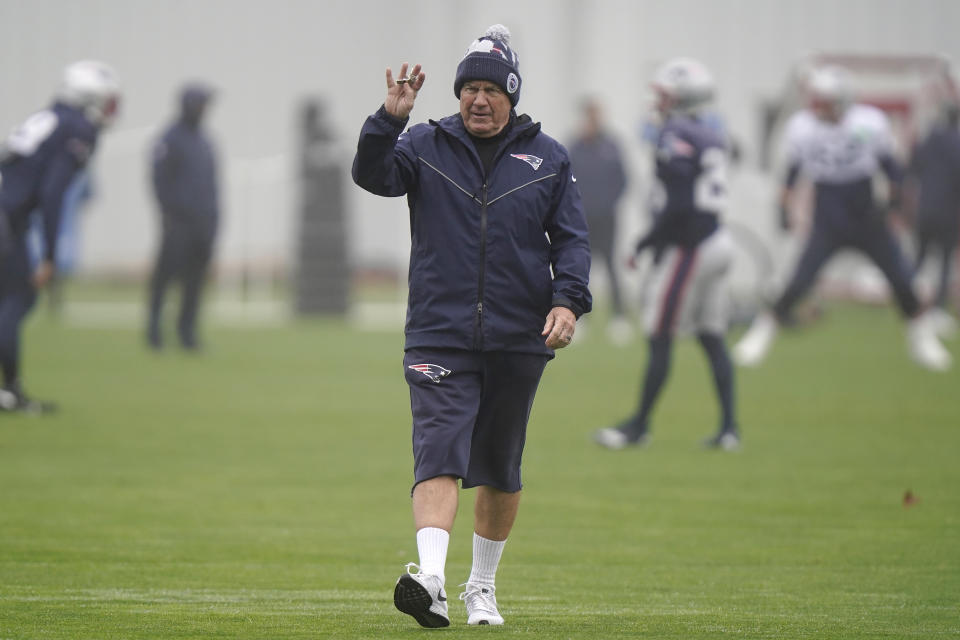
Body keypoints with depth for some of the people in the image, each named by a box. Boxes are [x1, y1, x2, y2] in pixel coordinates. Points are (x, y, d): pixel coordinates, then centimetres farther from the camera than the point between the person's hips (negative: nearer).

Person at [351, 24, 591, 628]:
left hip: (519, 340, 2)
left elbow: (572, 238, 7)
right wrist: (390, 120, -29)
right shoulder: (426, 145, 4)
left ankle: (482, 588, 26)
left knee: (500, 469, 12)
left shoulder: (548, 158, 7)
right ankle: (431, 578, -30)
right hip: (440, 338, -2)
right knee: (440, 453, -17)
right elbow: (373, 173, -12)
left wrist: (568, 300, -8)